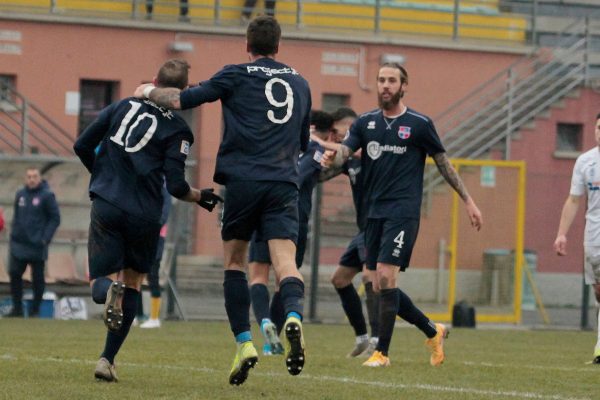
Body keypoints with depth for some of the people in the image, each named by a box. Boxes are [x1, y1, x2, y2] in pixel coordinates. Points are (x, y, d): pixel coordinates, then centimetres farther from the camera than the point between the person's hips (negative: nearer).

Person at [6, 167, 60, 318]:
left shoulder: (47, 196, -5)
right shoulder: (20, 194, 9)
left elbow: (55, 218, -4)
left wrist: (45, 238, -12)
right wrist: (13, 233, 8)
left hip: (37, 245, -4)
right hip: (19, 243, 4)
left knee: (38, 278, 3)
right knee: (14, 274, -2)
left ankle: (35, 309, 12)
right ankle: (17, 308, 7)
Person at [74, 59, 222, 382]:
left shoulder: (123, 106, 8)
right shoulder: (177, 130, -2)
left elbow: (82, 146, 10)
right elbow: (175, 186, -9)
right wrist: (200, 197, 13)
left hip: (106, 206, 1)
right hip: (144, 217, -1)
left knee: (100, 283, 5)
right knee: (133, 284, 16)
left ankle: (110, 289, -34)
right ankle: (108, 359, 10)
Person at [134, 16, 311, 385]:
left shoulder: (236, 75, 6)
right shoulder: (300, 83, 19)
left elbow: (182, 99, 5)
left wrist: (148, 91, 23)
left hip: (243, 179, -2)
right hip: (285, 184, 2)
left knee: (235, 261, 11)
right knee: (285, 261, -9)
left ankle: (244, 343, 1)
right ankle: (294, 315, -40)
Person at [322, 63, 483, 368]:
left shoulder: (419, 124, -1)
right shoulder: (366, 122, 10)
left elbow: (443, 163, 7)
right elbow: (344, 151, -3)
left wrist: (468, 200, 8)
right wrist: (332, 157, -28)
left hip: (403, 213, -5)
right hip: (374, 213, 5)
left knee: (385, 277, -17)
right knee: (383, 286, 6)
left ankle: (382, 352, -10)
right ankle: (433, 331, 26)